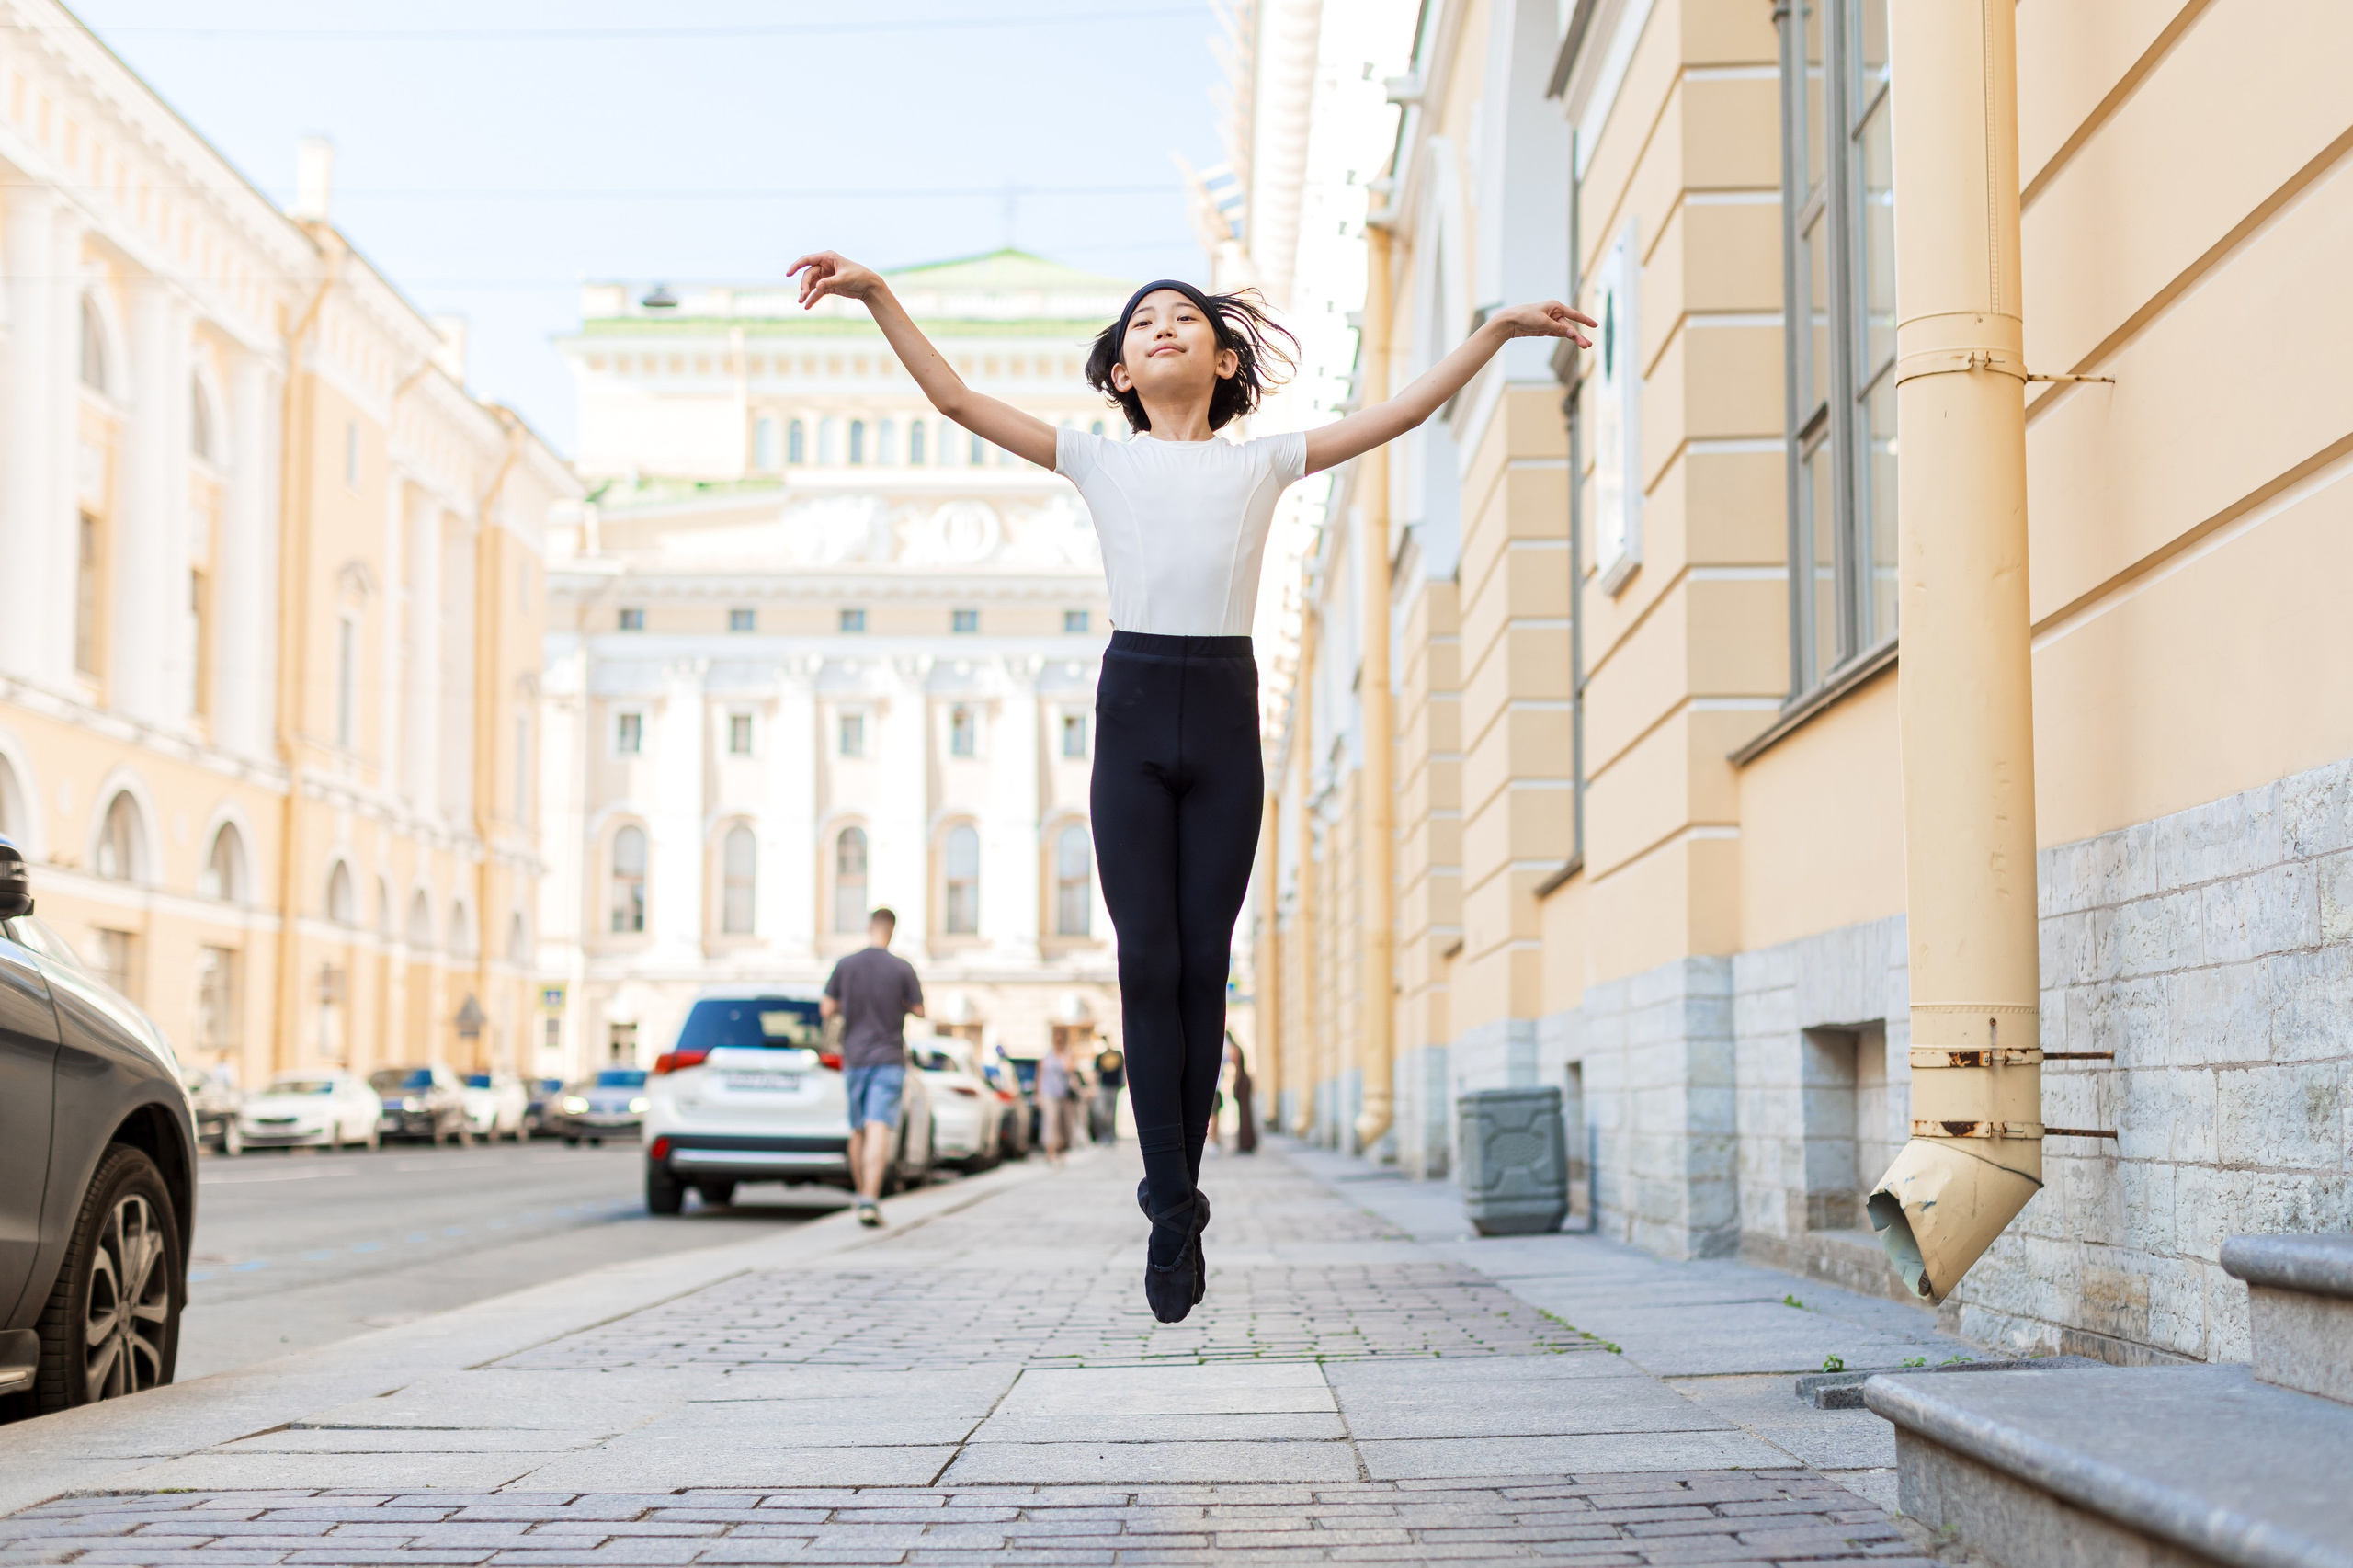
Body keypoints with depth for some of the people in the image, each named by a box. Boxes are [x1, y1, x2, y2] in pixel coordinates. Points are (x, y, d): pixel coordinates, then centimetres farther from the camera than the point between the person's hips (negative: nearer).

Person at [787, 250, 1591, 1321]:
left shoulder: (1263, 464, 12)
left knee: (1202, 965, 0)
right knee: (1147, 961, -8)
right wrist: (877, 295, -1)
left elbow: (1408, 410, 12)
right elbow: (955, 398, 7)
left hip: (1224, 717, 0)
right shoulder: (1101, 463, 11)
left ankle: (1175, 1202, 8)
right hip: (1132, 711, 0)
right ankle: (1173, 1205, -6)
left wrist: (1498, 327, 7)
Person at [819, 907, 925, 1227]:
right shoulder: (902, 968, -7)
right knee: (879, 1129, -11)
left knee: (858, 1131, 15)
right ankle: (870, 1200, -24)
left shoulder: (845, 966, -1)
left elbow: (826, 1010, 1)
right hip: (888, 1059, -3)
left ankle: (863, 1196, 25)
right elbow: (919, 1010, 0)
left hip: (854, 1059, 3)